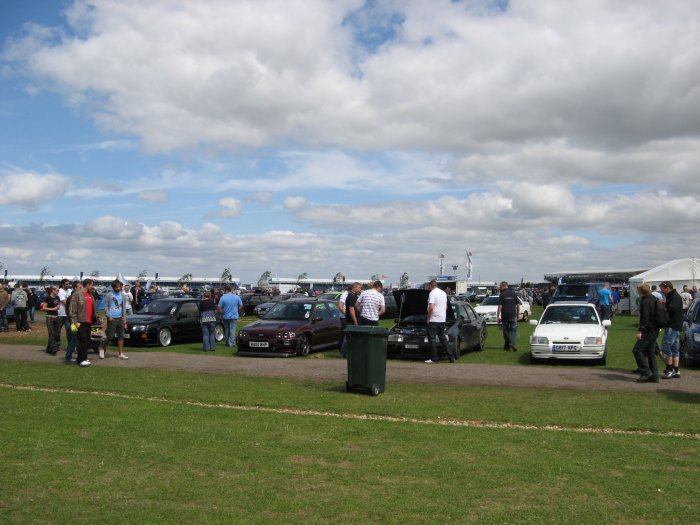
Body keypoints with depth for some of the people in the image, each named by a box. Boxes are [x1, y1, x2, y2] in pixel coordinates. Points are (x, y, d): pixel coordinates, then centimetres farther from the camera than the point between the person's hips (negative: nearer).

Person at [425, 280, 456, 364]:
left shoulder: (432, 293, -13)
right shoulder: (443, 293, 14)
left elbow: (431, 307, -22)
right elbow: (446, 306, 21)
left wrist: (428, 318, -12)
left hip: (434, 320, -8)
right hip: (442, 319, 8)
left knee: (432, 339, -2)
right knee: (443, 338, 14)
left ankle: (434, 358, -1)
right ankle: (451, 357, 13)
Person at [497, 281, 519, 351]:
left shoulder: (502, 295, -6)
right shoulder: (513, 293, 5)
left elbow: (500, 306, -9)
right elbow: (518, 305, 8)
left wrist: (497, 316, -6)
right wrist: (517, 314, 18)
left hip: (504, 315, -1)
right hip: (513, 315, 1)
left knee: (506, 330, 9)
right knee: (514, 329, 4)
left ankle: (507, 345, 15)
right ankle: (512, 343, -16)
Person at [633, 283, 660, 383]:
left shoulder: (645, 302, -16)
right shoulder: (654, 300, 15)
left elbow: (645, 318, -22)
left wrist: (640, 331, -22)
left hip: (648, 330, -10)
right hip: (655, 330, 10)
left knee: (637, 350, -9)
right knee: (651, 353, 12)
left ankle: (646, 372, -11)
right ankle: (654, 376, 12)